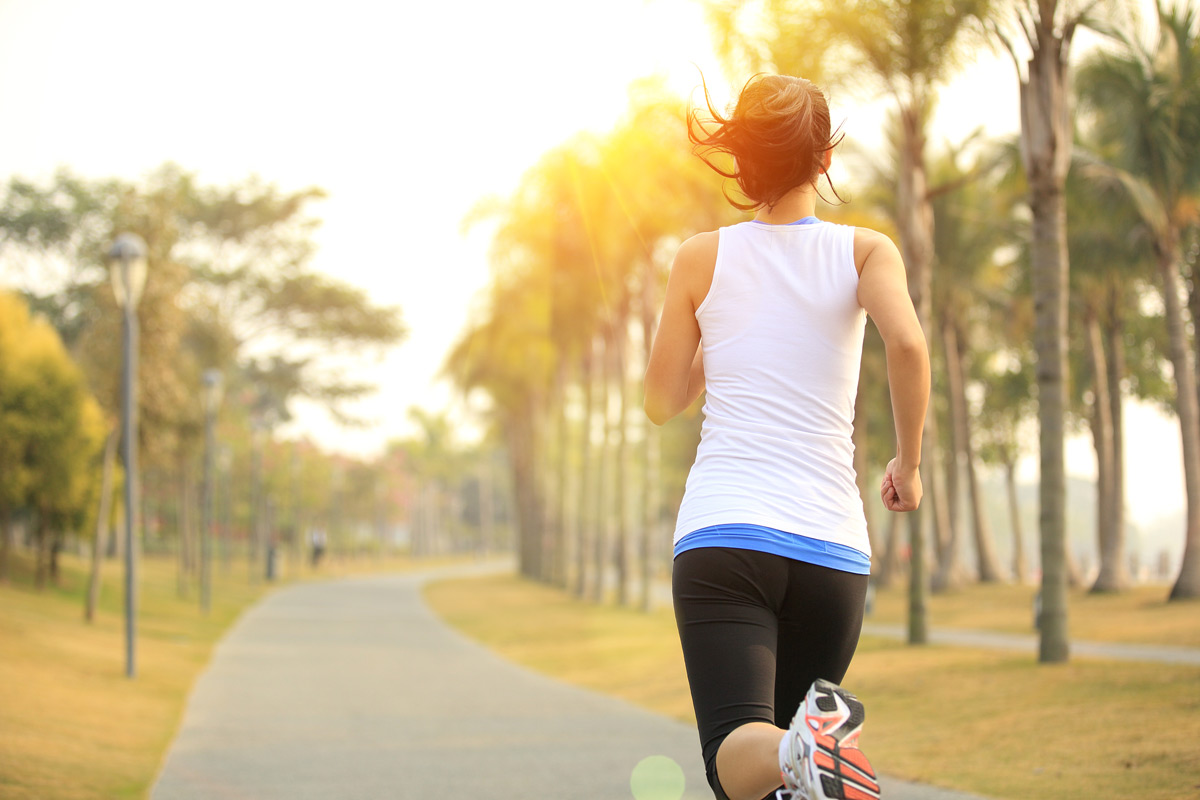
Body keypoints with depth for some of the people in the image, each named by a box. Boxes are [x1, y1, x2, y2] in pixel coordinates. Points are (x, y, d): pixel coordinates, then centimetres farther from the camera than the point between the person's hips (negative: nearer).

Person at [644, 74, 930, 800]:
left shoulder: (703, 258, 8)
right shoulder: (864, 251, 6)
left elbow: (663, 401, 15)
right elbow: (908, 344, -13)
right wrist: (909, 463, 2)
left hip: (722, 534, -1)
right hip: (831, 545, 1)